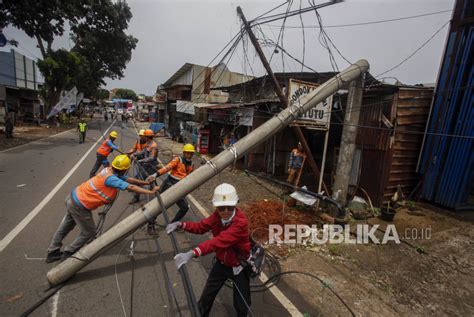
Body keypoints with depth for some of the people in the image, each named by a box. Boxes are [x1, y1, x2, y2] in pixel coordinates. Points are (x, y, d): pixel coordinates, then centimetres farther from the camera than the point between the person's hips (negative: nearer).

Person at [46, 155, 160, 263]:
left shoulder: (110, 170, -5)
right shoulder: (111, 178, -30)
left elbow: (129, 179, 2)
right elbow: (131, 187, -34)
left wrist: (147, 183, 4)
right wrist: (151, 192, -29)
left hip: (74, 195, 9)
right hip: (79, 206, -9)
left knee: (66, 226, 25)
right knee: (89, 233, 9)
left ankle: (53, 252, 44)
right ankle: (68, 253, 28)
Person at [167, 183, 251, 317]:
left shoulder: (241, 222, -36)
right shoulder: (217, 216, -16)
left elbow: (219, 241, -47)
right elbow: (201, 226, -5)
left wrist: (192, 253, -58)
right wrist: (181, 224, -23)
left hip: (239, 267, -4)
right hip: (221, 263, 5)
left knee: (242, 306, 13)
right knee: (207, 296, 18)